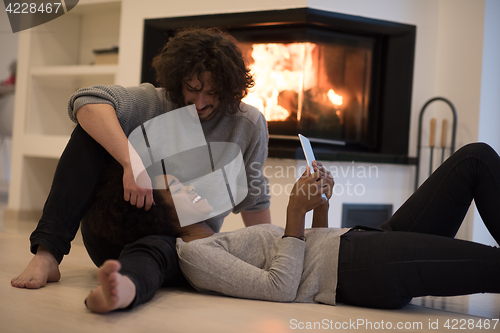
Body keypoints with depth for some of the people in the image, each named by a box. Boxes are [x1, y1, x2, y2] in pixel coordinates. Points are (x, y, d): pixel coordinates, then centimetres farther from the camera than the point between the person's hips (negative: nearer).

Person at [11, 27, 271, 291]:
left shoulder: (247, 125, 1)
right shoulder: (154, 103, -5)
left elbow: (253, 199, 13)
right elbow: (88, 102, -24)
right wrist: (132, 163, -36)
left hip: (182, 246, -1)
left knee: (153, 249, -39)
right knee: (92, 131, -19)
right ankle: (47, 254, -30)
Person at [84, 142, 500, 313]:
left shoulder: (221, 241, 27)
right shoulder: (193, 253, -2)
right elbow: (280, 287, -15)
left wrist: (320, 206, 12)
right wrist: (296, 215, -10)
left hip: (364, 241, 10)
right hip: (364, 267, -10)